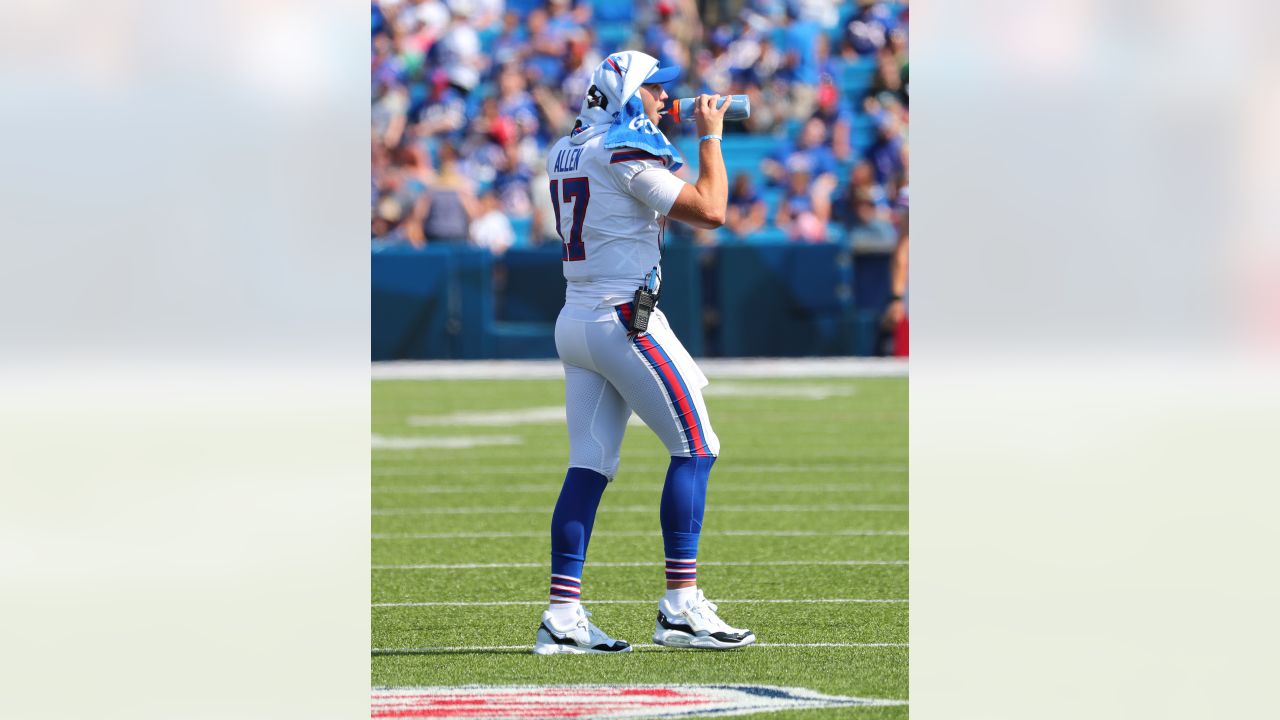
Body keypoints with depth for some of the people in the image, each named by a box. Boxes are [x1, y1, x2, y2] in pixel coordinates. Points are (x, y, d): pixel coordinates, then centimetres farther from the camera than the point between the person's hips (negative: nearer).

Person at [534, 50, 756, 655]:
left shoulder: (566, 152, 14)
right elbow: (709, 211, -14)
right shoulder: (626, 151, -12)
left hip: (576, 321, 9)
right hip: (625, 320, -9)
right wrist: (709, 137, -2)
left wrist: (680, 143, 23)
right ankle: (680, 606, -6)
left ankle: (562, 616, 1)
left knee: (589, 465, 7)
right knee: (695, 449, -2)